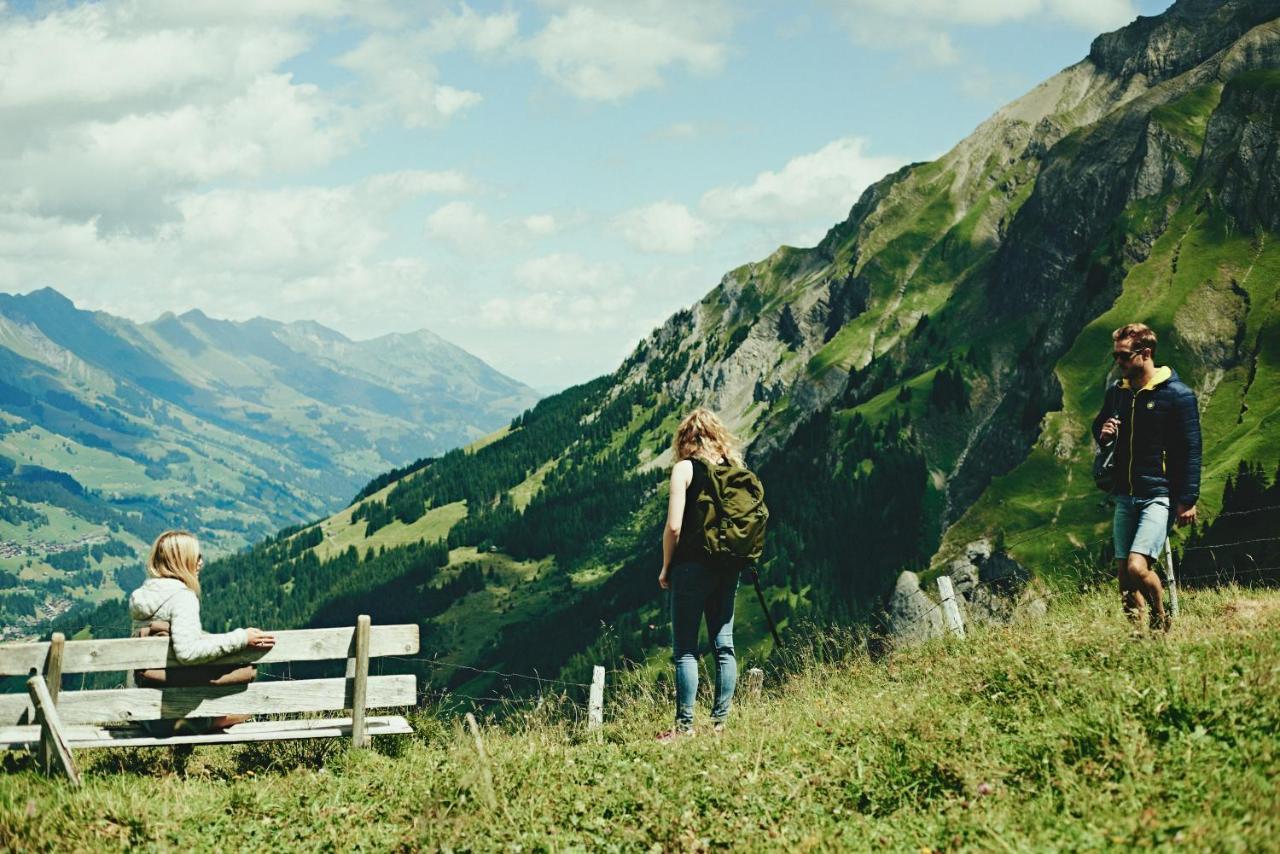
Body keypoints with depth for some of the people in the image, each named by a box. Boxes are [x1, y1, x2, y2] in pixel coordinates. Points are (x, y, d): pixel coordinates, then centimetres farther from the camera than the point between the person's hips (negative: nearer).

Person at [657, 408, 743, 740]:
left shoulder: (685, 468, -6)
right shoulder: (735, 468, 9)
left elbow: (674, 525, -11)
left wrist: (665, 568, -1)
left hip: (692, 566, -5)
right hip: (728, 568, 6)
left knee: (685, 649, -2)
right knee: (724, 645, 8)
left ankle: (685, 724, -4)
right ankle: (720, 721, 10)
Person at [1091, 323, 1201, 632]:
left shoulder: (1177, 395, -8)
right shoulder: (1116, 392, 9)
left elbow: (1191, 449, -8)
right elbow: (1098, 426, 25)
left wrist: (1188, 500, -12)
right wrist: (1102, 433, -1)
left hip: (1159, 495, -6)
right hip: (1125, 496, 6)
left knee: (1137, 568, -19)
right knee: (1123, 575, 4)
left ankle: (1161, 621, 5)